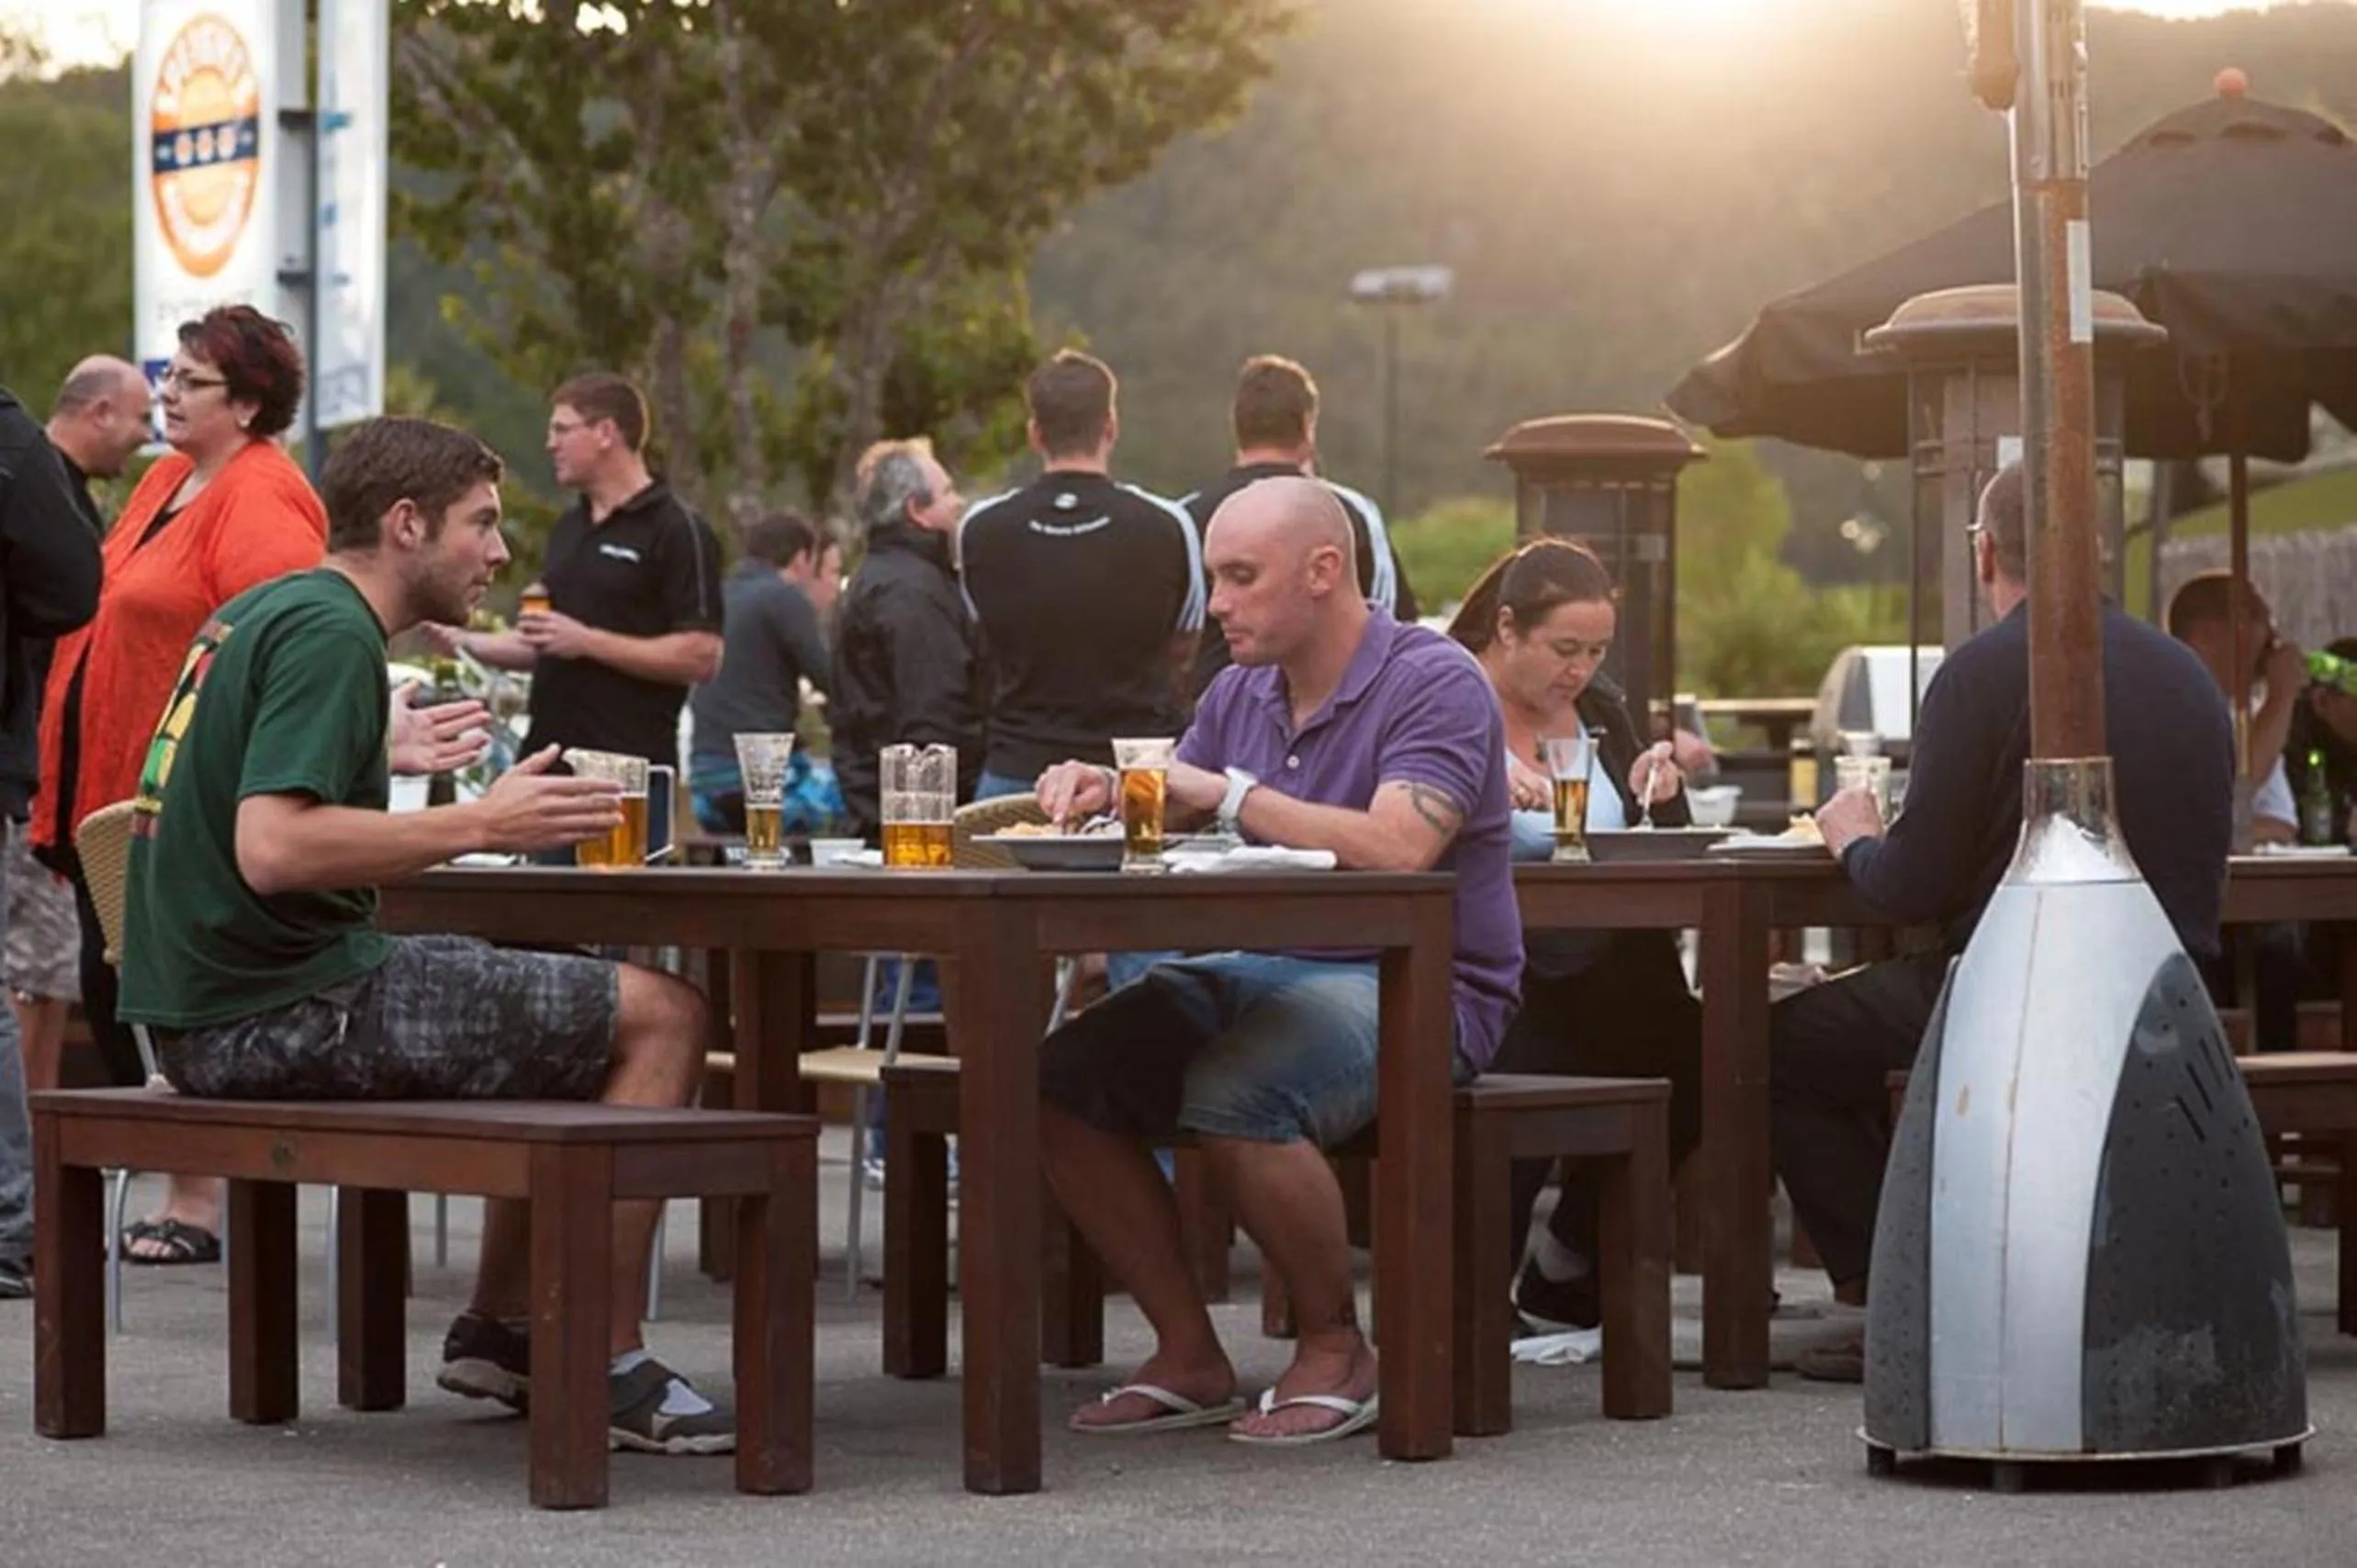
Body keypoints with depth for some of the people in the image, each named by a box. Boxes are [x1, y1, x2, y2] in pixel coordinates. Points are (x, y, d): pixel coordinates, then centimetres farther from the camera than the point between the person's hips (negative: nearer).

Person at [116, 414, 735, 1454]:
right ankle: (608, 1370, -6)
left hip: (211, 1010, 10)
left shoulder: (260, 613, 16)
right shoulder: (330, 634, -15)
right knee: (662, 1017, -7)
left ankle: (501, 1328, 27)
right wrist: (480, 826, -23)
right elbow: (272, 848, -27)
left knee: (573, 1011, 27)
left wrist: (380, 755, 31)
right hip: (285, 1010, -10)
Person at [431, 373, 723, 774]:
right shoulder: (568, 528, 17)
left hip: (629, 766, -8)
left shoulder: (677, 531, -9)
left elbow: (702, 657, -17)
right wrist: (463, 642, 11)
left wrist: (588, 641, -18)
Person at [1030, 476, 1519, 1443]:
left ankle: (1335, 1347, -11)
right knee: (1063, 1078, -12)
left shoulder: (1435, 684, -11)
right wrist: (1102, 795, -9)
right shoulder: (1240, 694, 14)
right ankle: (1188, 1357, -4)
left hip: (1414, 987, -8)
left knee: (1232, 1095, -34)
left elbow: (1395, 850, -25)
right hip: (1261, 971, 8)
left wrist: (1231, 793, -21)